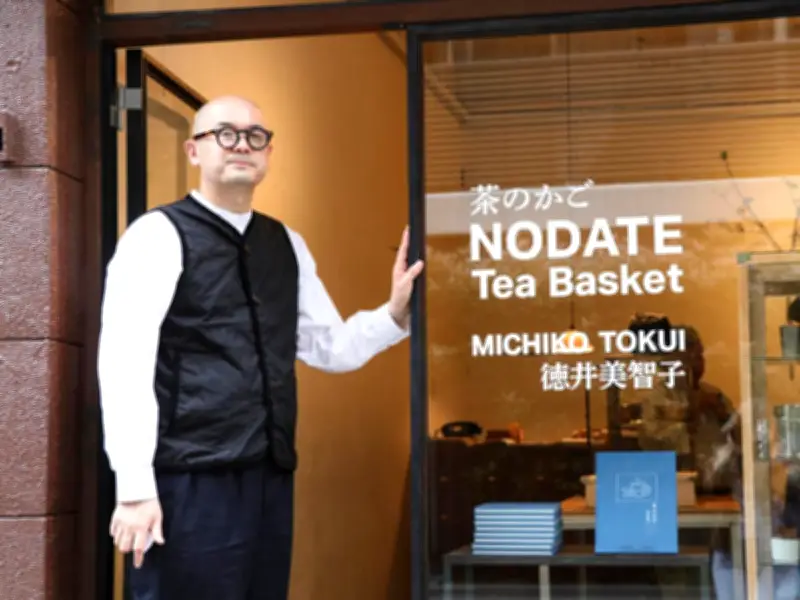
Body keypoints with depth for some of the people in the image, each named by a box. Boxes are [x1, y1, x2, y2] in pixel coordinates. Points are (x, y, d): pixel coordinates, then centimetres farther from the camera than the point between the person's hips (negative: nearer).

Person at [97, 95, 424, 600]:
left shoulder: (287, 245, 15)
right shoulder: (159, 236, -5)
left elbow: (331, 347, 20)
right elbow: (124, 364, -12)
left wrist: (396, 313, 2)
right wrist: (135, 488, -16)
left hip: (270, 478, 7)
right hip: (191, 482, -6)